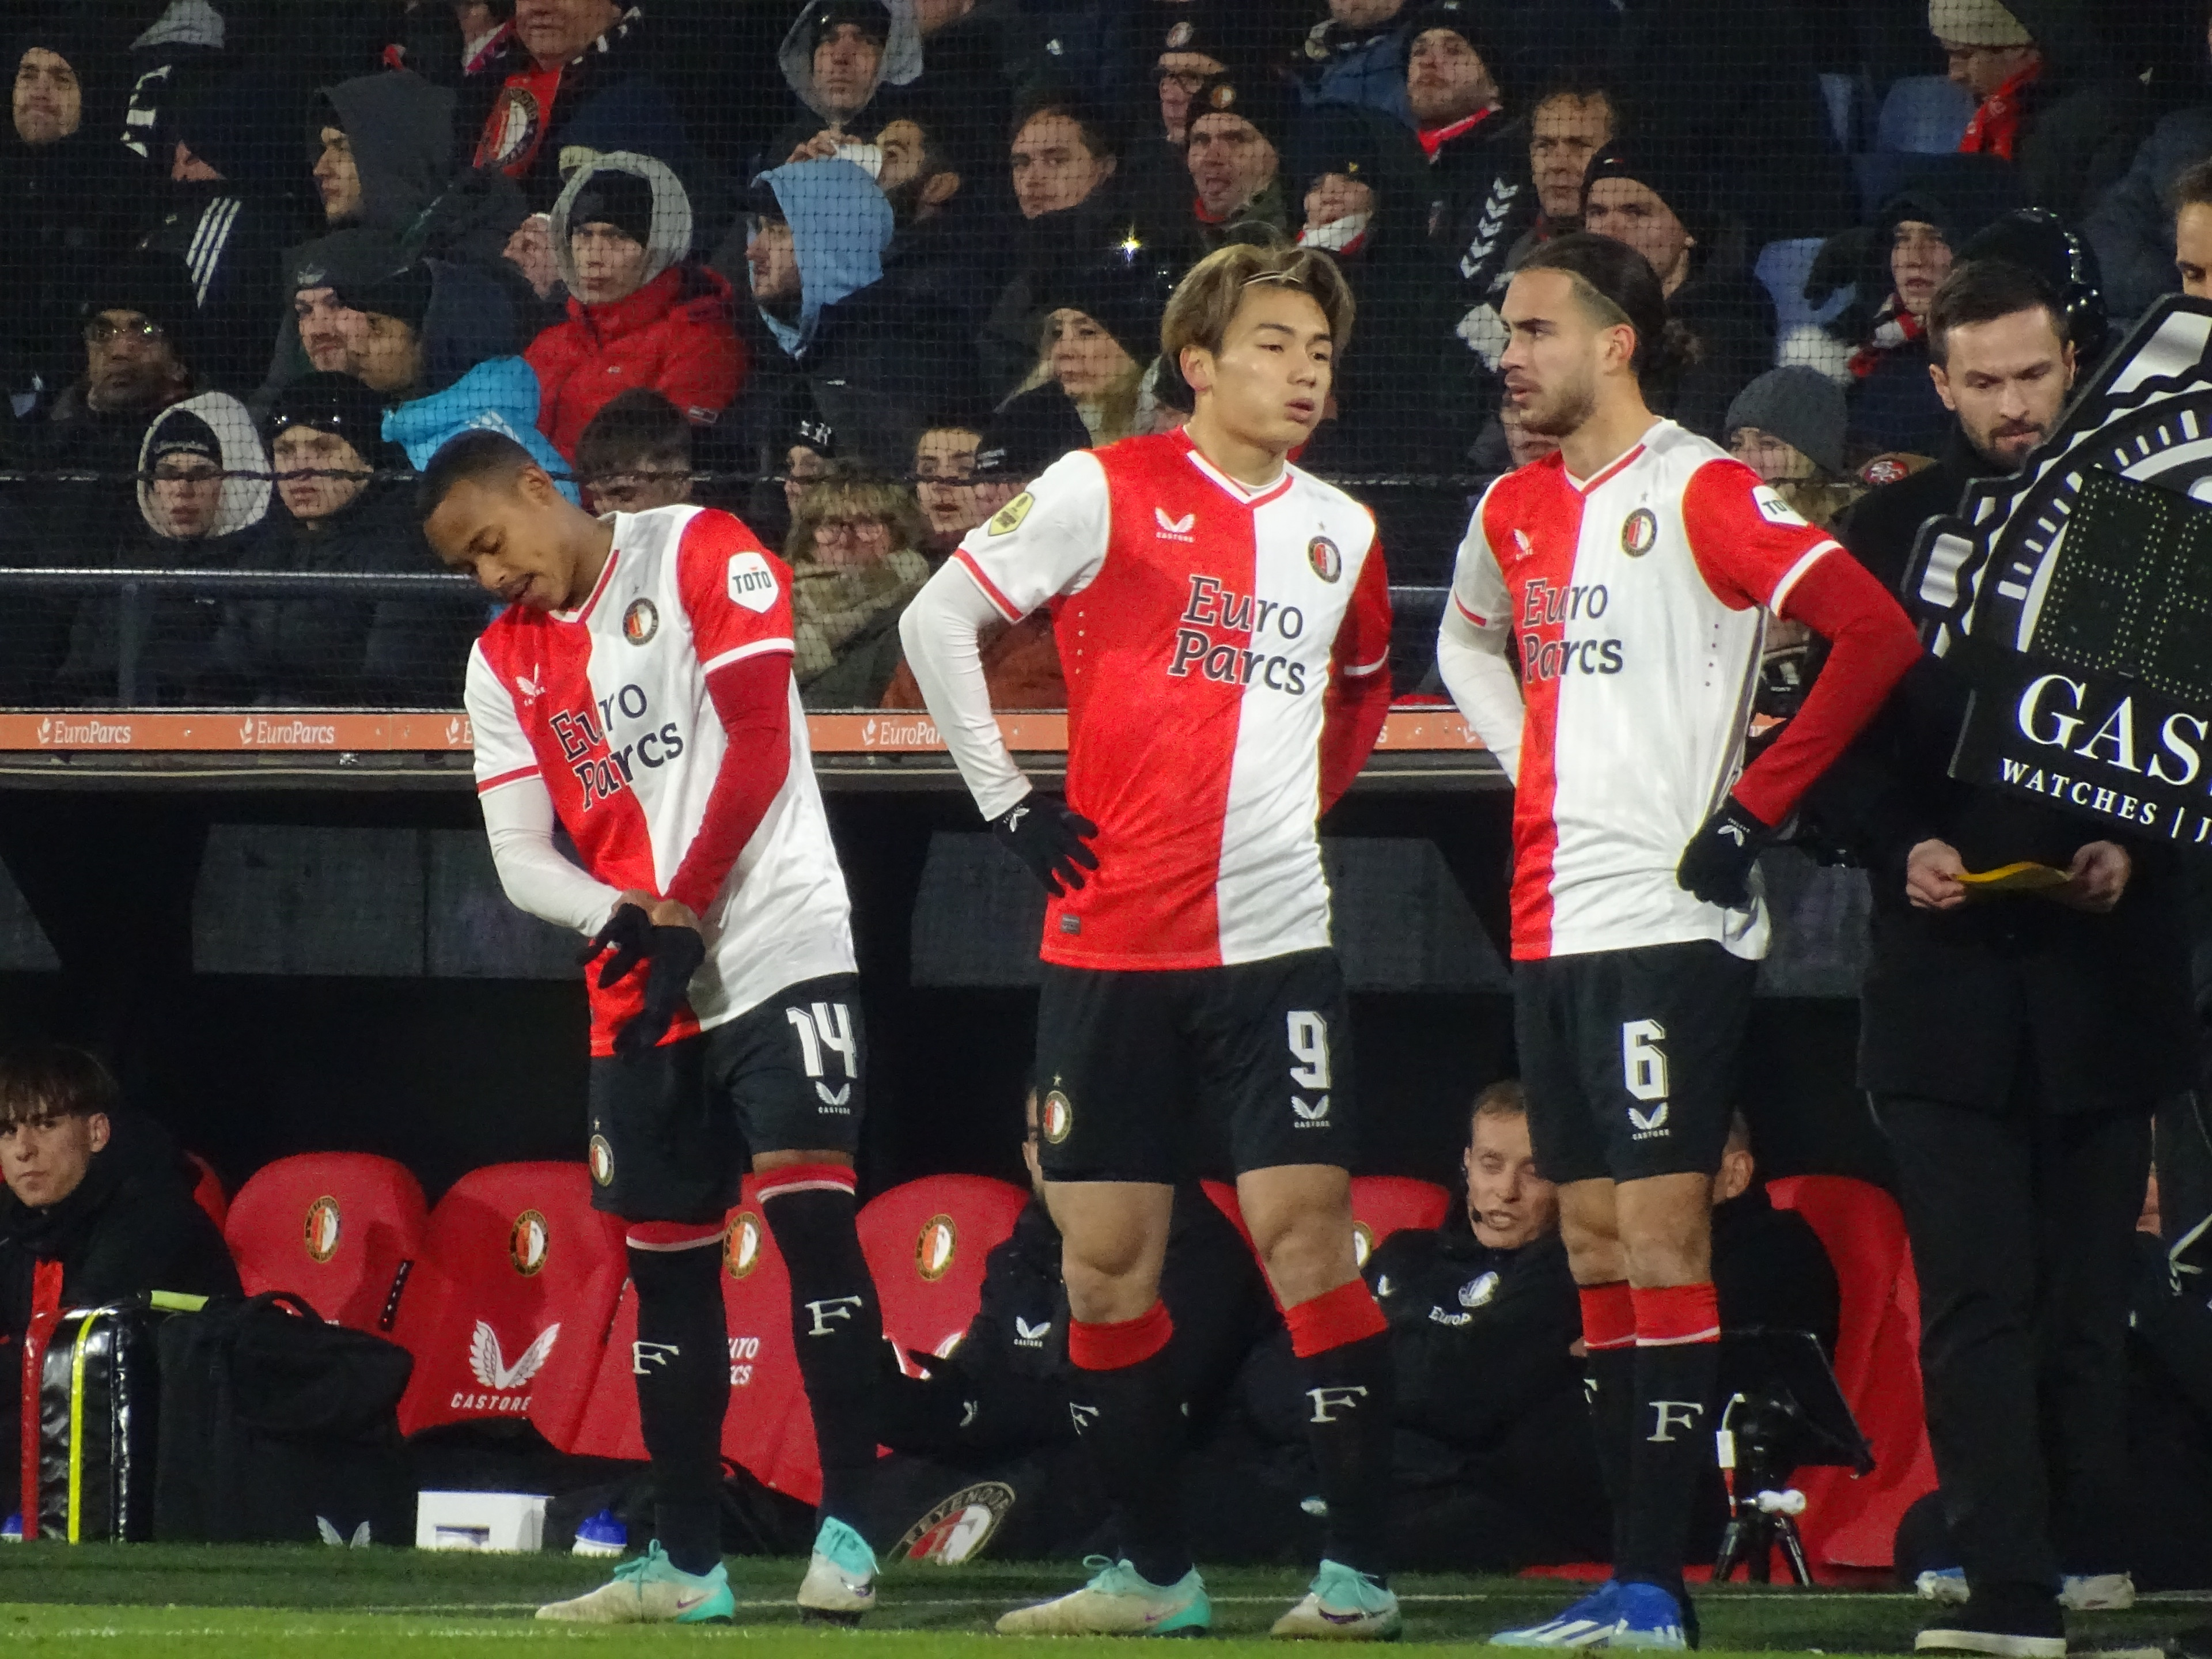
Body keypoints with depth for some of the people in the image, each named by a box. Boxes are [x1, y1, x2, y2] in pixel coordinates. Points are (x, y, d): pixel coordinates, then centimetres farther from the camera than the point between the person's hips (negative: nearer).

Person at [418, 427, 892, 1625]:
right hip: (640, 990, 6)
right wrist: (627, 924, -13)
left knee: (809, 1211, -16)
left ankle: (845, 1530, -15)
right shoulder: (504, 664, 13)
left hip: (779, 949, -6)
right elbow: (519, 858, 7)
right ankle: (688, 1562, 13)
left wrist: (684, 915, -12)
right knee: (665, 1262, 7)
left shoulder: (700, 557, -4)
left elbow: (757, 746, -11)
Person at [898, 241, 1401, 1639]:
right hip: (1113, 936, -1)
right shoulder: (1104, 492, -3)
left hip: (1275, 935, 1)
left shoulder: (1341, 531, 9)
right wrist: (1006, 800, -2)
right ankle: (1155, 1572, 14)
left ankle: (1362, 1567, -7)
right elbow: (935, 621, 1)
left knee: (1304, 1230, -9)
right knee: (1107, 1255, 3)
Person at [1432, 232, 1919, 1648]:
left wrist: (1755, 806, -15)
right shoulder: (1516, 510, 14)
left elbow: (1878, 632, -17)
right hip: (1554, 923, 8)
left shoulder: (1702, 495, -9)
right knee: (1596, 1241, 8)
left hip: (1668, 920, -8)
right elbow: (1468, 643, 36)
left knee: (1660, 1231, -11)